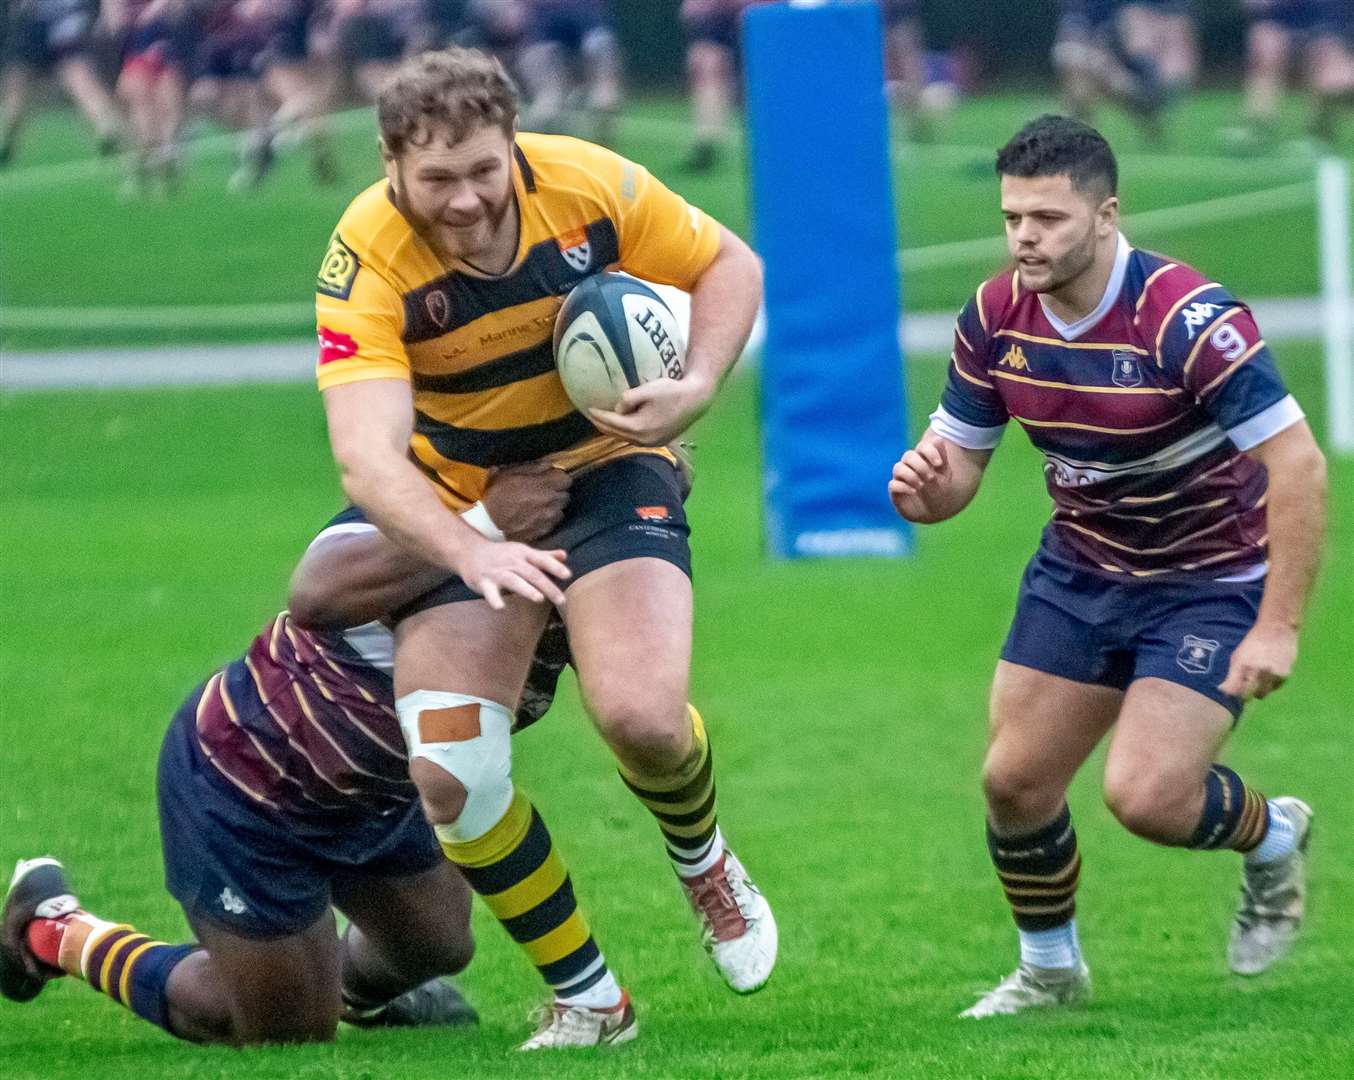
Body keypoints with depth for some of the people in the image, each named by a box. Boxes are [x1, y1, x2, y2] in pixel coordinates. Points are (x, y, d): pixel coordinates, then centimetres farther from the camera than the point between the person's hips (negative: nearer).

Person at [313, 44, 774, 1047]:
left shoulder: (586, 184, -19)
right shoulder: (367, 263, -25)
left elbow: (729, 264, -2)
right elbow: (368, 458, -35)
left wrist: (696, 386, -20)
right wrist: (471, 554, -52)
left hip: (608, 468, 0)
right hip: (460, 505, 0)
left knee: (642, 716, -24)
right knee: (451, 776, -15)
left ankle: (704, 863, 12)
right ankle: (588, 996, 5)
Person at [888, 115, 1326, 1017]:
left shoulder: (1186, 317, -28)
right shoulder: (996, 318, -8)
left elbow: (1299, 464, -28)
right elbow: (957, 462, 3)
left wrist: (1280, 628, -30)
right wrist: (926, 486, -23)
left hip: (1212, 585, -6)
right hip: (1080, 572, 6)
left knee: (1145, 795, -19)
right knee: (1014, 781, 1)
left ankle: (1273, 835, 15)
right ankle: (1049, 970, 27)